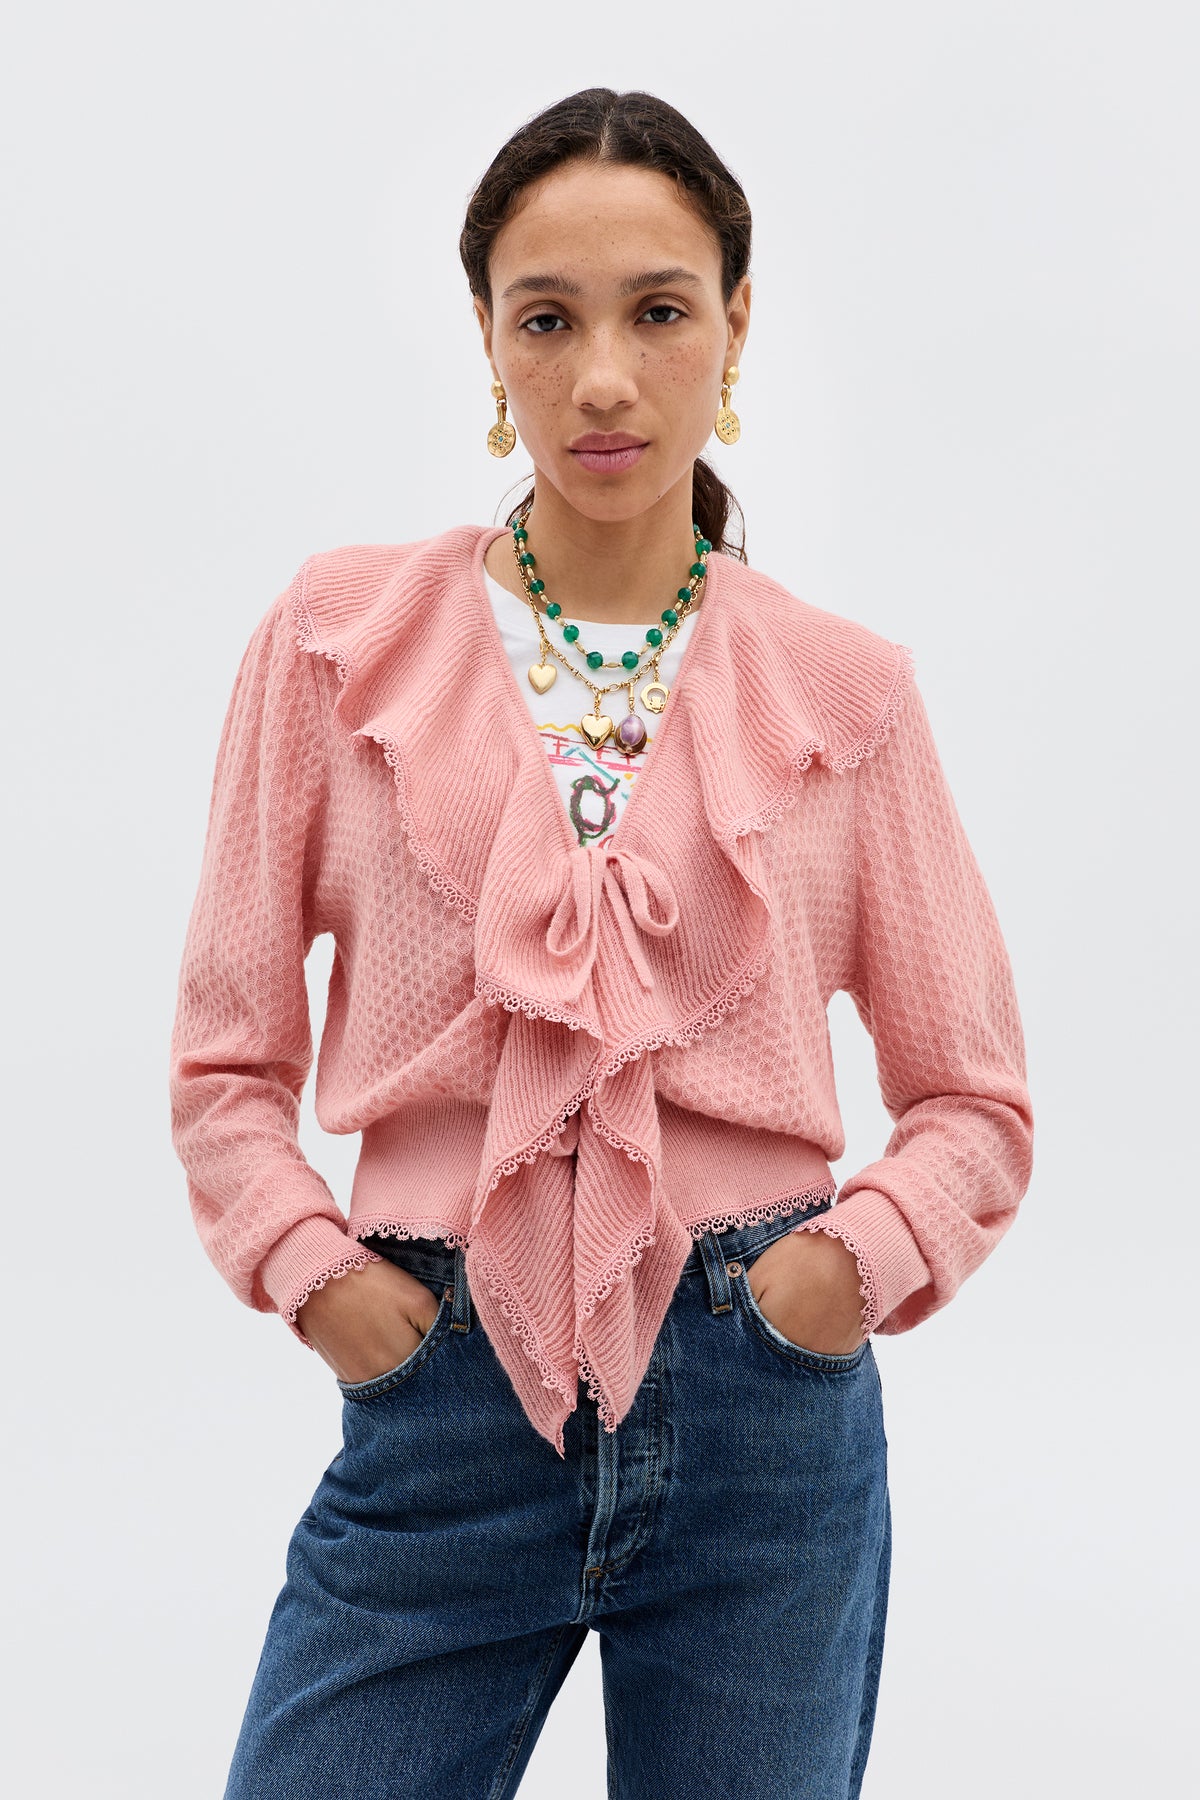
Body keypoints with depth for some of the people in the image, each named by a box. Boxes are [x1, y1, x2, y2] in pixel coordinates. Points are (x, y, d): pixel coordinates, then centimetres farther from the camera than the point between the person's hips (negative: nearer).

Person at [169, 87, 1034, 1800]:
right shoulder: (340, 636, 1)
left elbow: (977, 1100, 8)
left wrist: (865, 1255, -9)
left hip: (763, 1409, 1)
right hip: (444, 1403, 0)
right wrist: (307, 1263, -9)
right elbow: (228, 1059, 6)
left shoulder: (843, 688, 1)